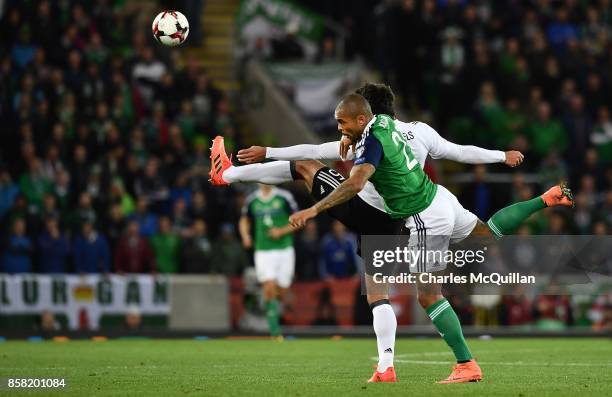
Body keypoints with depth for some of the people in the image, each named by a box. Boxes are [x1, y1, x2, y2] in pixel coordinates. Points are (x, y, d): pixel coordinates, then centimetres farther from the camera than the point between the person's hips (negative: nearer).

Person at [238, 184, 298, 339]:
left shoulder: (284, 197, -2)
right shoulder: (251, 200, 5)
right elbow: (244, 220, 22)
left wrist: (282, 231, -12)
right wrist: (245, 236, 3)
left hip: (284, 249, 0)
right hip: (263, 251, 0)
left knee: (281, 292, 2)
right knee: (270, 287, -17)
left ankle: (275, 311, 33)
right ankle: (274, 327, -10)